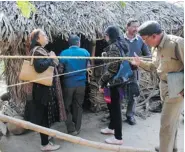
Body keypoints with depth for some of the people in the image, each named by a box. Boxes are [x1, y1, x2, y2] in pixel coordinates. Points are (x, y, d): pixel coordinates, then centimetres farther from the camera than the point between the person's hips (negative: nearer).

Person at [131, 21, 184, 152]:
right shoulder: (156, 47, 5)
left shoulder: (177, 43, -23)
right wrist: (140, 63, 3)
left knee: (167, 122, -2)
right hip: (164, 86, 9)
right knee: (172, 120, 22)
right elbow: (154, 66, 17)